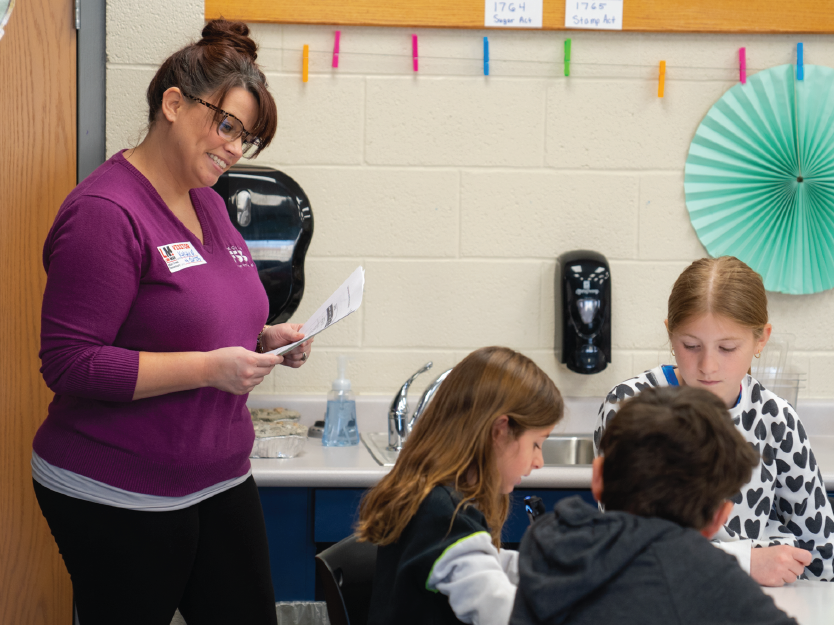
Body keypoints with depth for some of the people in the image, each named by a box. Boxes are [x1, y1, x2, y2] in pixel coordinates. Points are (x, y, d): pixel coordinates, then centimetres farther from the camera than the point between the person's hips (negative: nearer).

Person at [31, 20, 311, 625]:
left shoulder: (209, 204, 10)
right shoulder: (106, 211, -17)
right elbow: (69, 364, -20)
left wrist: (262, 339, 3)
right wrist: (208, 368, -23)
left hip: (220, 479, 8)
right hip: (118, 500, -8)